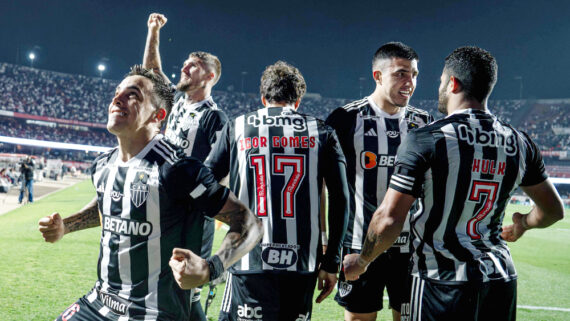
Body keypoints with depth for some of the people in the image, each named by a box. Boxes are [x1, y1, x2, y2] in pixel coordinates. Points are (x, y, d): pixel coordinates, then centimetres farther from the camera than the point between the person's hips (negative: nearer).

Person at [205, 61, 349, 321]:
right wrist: (331, 262, 9)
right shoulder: (321, 133, 8)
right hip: (303, 264, 2)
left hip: (249, 262, -1)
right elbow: (340, 199, 4)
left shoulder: (236, 128, 8)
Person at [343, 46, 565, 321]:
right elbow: (553, 210, 15)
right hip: (502, 280, 5)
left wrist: (360, 262, 1)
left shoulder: (424, 140, -13)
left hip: (441, 281, -5)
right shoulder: (519, 143, 3)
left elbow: (389, 220, -16)